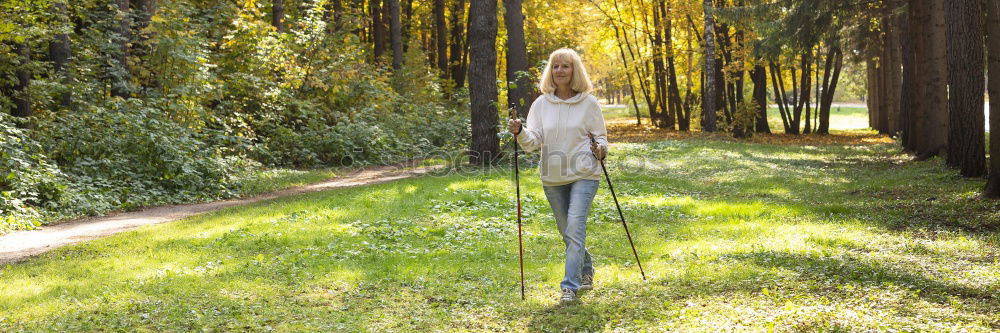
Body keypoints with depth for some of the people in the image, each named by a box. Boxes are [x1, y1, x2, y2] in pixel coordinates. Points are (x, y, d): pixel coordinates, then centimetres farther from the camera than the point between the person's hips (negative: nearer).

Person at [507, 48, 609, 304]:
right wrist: (520, 132, -26)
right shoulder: (541, 104, 2)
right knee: (567, 232, 14)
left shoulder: (589, 103, -2)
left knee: (575, 226, -18)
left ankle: (570, 287, -17)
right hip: (552, 177, 4)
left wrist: (600, 148, -14)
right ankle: (586, 272, 39)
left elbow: (600, 136, 8)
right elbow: (533, 141, -5)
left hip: (584, 175, -3)